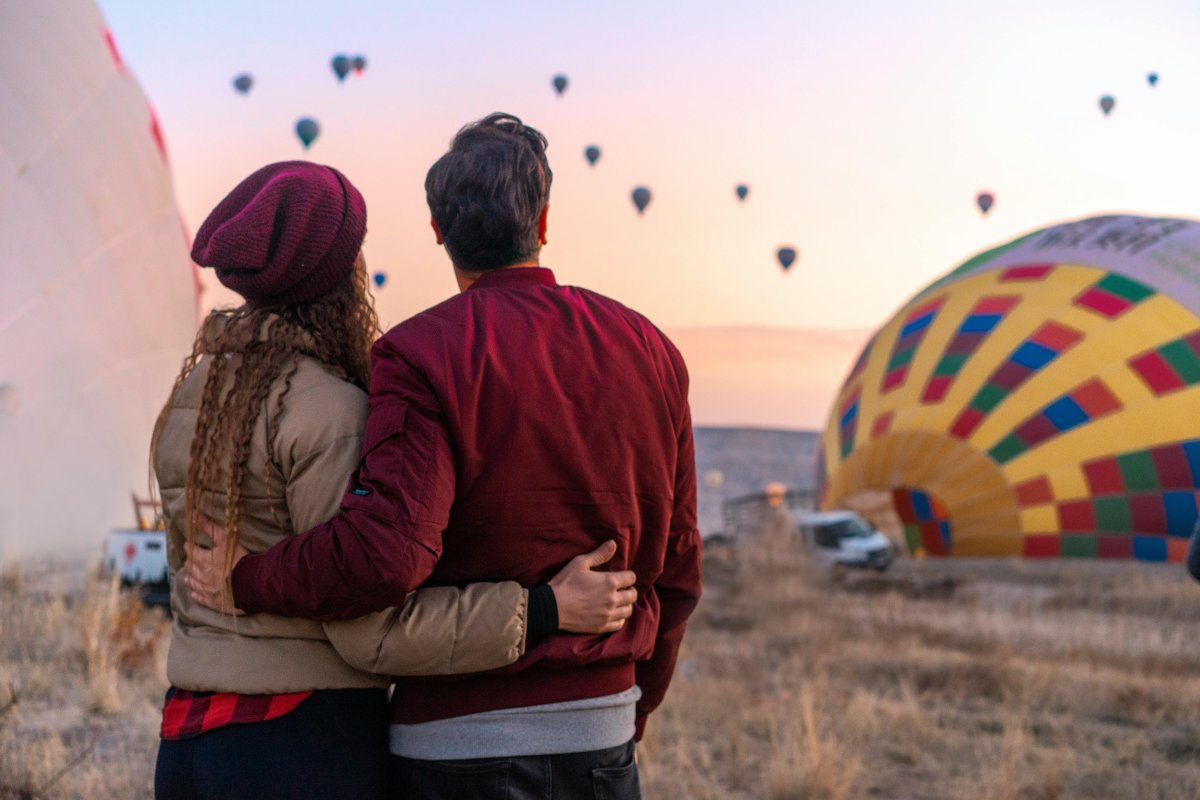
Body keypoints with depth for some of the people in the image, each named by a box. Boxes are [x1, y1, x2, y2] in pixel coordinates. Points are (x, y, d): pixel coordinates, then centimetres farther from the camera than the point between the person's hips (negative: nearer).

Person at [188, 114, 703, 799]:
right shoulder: (651, 351, 5)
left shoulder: (419, 356, -11)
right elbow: (677, 564, 10)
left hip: (460, 743, -4)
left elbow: (384, 552, -24)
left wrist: (248, 581, -7)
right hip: (603, 738, 4)